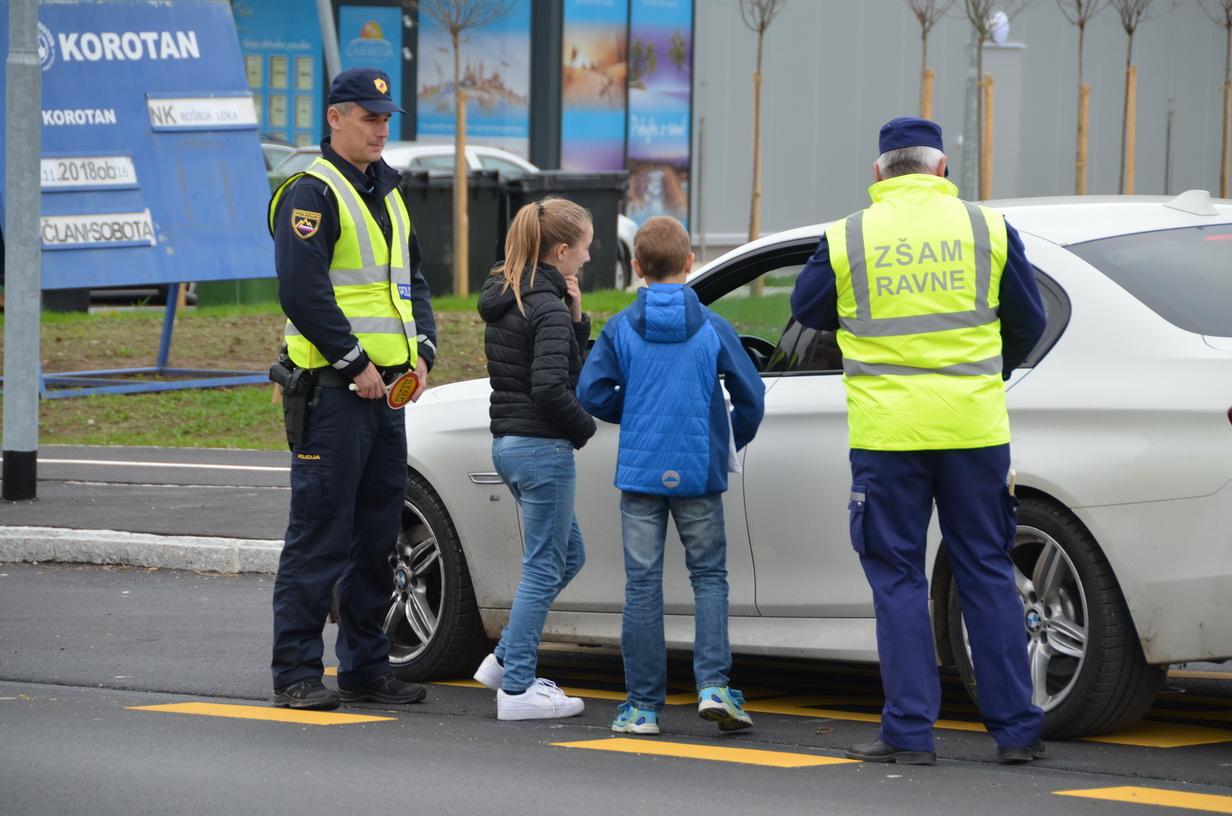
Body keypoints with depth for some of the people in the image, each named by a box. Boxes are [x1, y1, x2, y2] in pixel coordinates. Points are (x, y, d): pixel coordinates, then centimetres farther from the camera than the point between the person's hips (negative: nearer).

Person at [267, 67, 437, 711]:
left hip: (386, 389, 9)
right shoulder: (312, 194, -10)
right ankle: (296, 674, -3)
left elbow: (411, 280, 23)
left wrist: (421, 351, 7)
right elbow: (302, 292, -18)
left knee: (377, 536, 11)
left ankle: (365, 668, 18)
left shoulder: (386, 194, 18)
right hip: (333, 391, -9)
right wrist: (355, 364, -17)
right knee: (319, 536, -7)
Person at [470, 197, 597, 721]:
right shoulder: (549, 309, -16)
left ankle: (506, 659, 19)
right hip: (542, 447, -10)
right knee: (544, 568, -2)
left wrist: (575, 318, 2)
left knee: (568, 556, 20)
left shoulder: (505, 301, 12)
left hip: (508, 443, 10)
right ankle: (517, 688, 0)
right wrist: (585, 427, -9)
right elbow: (550, 387, -25)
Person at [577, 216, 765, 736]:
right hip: (699, 475, 0)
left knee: (642, 584, 4)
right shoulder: (712, 328, -2)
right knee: (709, 576, 10)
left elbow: (592, 394, -3)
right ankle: (713, 684, -7)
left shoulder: (620, 330, -1)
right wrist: (733, 442, 19)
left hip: (639, 473, 0)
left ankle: (643, 706, 4)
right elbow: (750, 395, 0)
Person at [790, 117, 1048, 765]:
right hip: (975, 425, 1)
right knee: (987, 572, 9)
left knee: (897, 577, 5)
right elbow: (1027, 322, 12)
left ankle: (910, 731, 1)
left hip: (887, 431, -1)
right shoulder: (989, 228, 2)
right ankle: (1015, 729, 9)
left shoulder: (847, 238, -1)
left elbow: (808, 310, 15)